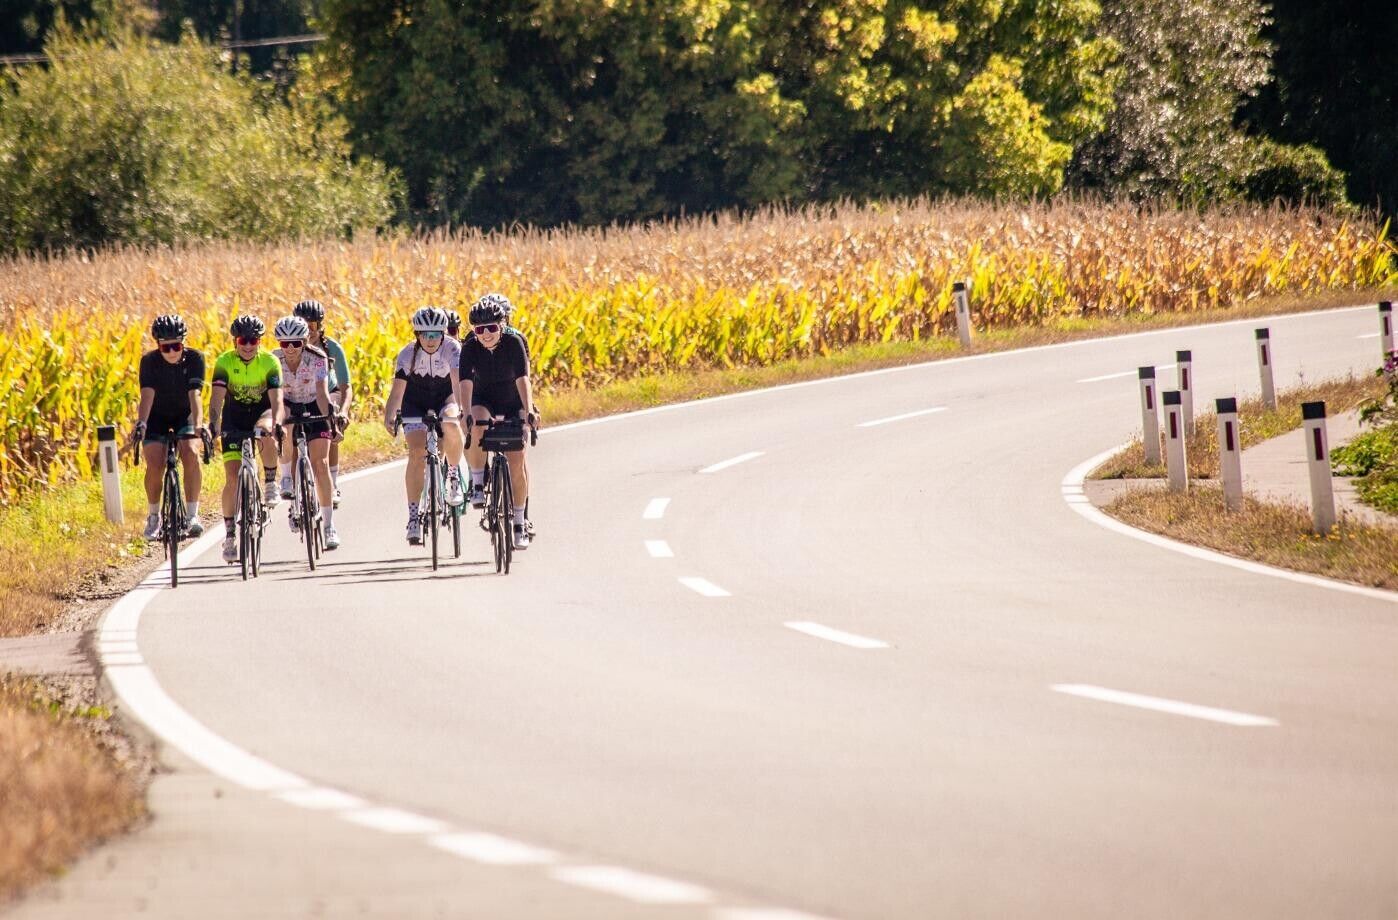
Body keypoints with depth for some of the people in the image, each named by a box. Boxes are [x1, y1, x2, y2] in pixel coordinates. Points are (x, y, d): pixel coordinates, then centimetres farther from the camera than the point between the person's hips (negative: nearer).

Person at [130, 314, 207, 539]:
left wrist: (198, 425, -50)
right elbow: (147, 394, -35)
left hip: (184, 414, 0)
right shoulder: (149, 361, -24)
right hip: (157, 416, 0)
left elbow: (195, 394, -34)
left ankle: (192, 514, -17)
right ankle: (153, 516, 4)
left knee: (190, 453, -26)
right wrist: (141, 423, -52)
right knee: (155, 465, -18)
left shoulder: (194, 359, -23)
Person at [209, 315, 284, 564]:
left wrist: (275, 424, -46)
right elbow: (217, 396, -28)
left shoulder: (270, 362, -19)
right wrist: (213, 424, -44)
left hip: (262, 413, -1)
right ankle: (229, 535, 0)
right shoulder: (225, 362, -18)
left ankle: (270, 482, -14)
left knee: (266, 435, -38)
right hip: (234, 419, 1)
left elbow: (276, 398, -28)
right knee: (232, 477, -10)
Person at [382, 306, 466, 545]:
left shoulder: (452, 349, -24)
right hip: (416, 402, 0)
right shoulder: (408, 354, -21)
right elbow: (398, 388, -27)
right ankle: (413, 515, -10)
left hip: (445, 398, 0)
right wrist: (389, 416, -43)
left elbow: (458, 381, -37)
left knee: (450, 423, -35)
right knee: (417, 453, -17)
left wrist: (461, 408, -54)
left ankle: (454, 474, -11)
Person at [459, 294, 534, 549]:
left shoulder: (514, 342, -24)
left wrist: (529, 412, -44)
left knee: (517, 460, -10)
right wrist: (467, 415, -45)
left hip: (514, 403, 0)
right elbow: (466, 384, -30)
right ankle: (478, 483, -14)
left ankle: (519, 521, 2)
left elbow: (523, 380, -31)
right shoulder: (470, 348, -22)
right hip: (484, 401, 0)